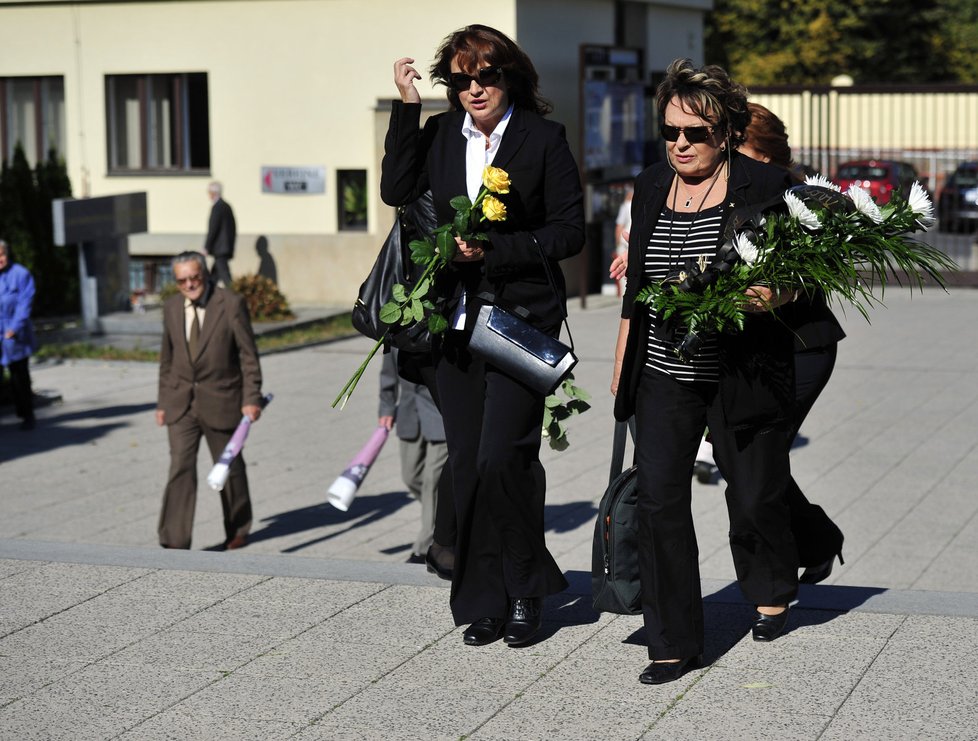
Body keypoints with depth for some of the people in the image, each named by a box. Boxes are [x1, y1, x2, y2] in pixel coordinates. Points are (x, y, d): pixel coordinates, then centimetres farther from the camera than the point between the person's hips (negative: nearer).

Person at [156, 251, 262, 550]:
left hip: (220, 402, -3)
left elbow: (248, 355, -7)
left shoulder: (231, 304, -8)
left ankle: (238, 530, 31)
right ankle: (175, 542, -11)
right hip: (181, 403, 3)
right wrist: (163, 402, 12)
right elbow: (167, 359, 14)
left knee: (229, 467, 10)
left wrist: (251, 398, -12)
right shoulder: (171, 307, 5)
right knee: (180, 467, -9)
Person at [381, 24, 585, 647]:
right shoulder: (442, 134, 10)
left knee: (502, 456, -13)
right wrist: (408, 107, -6)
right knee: (467, 466, 7)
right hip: (457, 322, 5)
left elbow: (569, 232, -4)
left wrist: (492, 250, -13)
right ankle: (485, 601, 17)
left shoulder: (544, 138, -2)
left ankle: (527, 588, 7)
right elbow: (398, 191, -4)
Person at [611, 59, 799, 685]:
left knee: (754, 499, 7)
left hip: (744, 373, -3)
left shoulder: (765, 185, -6)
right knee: (659, 500, -6)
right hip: (664, 376, 3)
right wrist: (622, 366, 16)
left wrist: (771, 296, -27)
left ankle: (772, 592, 40)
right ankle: (675, 643, 2)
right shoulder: (651, 187, 7)